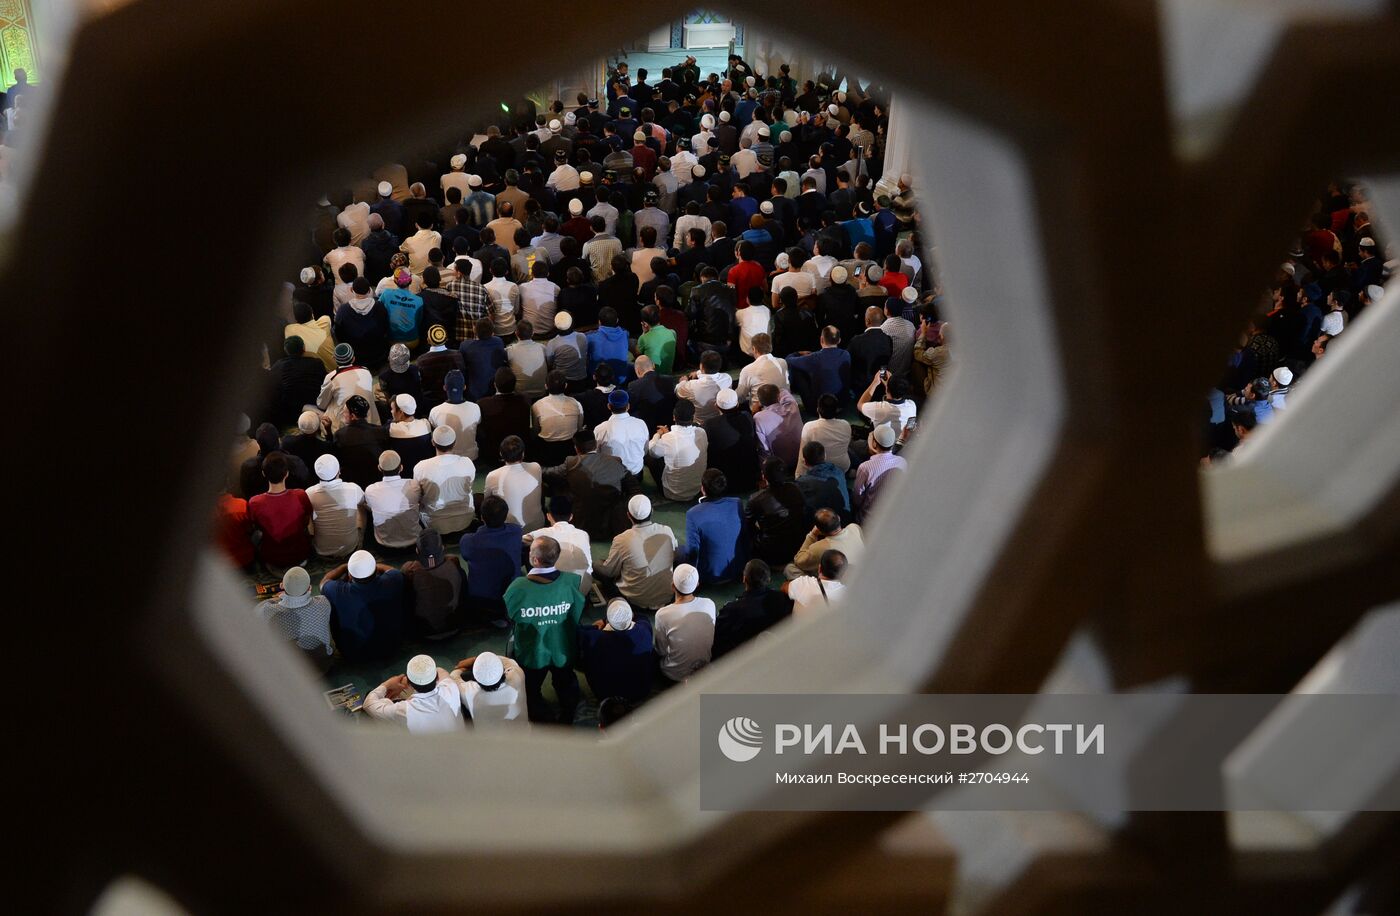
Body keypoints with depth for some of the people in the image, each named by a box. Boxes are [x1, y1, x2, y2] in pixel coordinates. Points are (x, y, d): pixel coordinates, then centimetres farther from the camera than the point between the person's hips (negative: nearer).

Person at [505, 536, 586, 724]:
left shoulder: (518, 587, -34)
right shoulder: (572, 582, -31)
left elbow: (506, 616, -14)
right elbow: (579, 615, -14)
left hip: (532, 653, -2)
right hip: (563, 650, 2)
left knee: (532, 689, 27)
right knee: (566, 684, 30)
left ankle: (537, 718, 45)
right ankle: (567, 718, 50)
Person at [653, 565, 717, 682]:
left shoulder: (663, 615, -30)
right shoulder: (710, 605, -18)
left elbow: (661, 651, -13)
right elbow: (712, 641, -1)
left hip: (676, 674, -4)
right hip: (705, 669, 4)